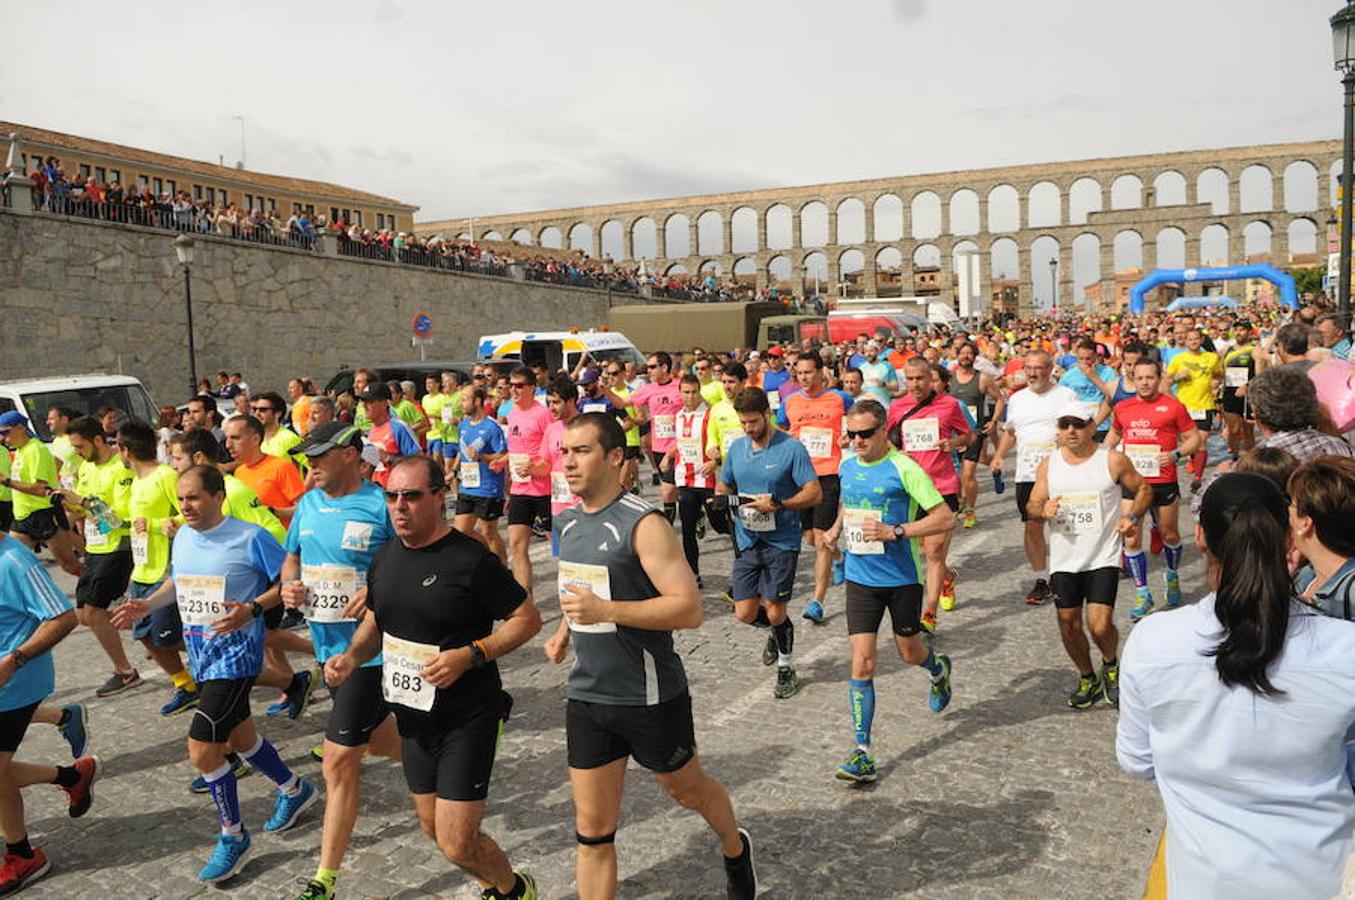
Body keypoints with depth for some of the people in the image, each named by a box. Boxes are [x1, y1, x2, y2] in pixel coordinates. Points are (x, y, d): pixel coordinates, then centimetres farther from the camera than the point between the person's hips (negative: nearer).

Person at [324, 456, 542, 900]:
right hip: (412, 714, 7)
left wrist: (470, 655, -24)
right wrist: (352, 656, -2)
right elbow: (375, 622, 18)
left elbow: (528, 618, -14)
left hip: (467, 718, -7)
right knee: (434, 829, 19)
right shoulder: (385, 558, 3)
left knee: (457, 845, -7)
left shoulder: (471, 559, -19)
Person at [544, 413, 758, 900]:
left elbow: (690, 609, -24)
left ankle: (736, 850, 51)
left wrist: (604, 610, -31)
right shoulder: (570, 520, 4)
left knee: (686, 789, 20)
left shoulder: (644, 525, -18)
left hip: (650, 697, -5)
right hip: (587, 696, 5)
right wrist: (565, 630, 7)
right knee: (592, 830, 7)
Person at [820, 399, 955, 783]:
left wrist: (894, 532, -25)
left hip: (903, 578, -3)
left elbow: (945, 519, -17)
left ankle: (939, 670, 54)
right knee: (862, 663, -4)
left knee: (909, 653, 16)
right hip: (860, 577, 4)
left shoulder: (904, 468, -16)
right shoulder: (846, 466, 3)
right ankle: (862, 753, 1)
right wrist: (836, 528, 7)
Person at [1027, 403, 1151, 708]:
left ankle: (1111, 666, 20)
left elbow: (1143, 489, 8)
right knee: (1069, 628, 7)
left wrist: (1133, 516, -10)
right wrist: (1043, 511, -15)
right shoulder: (1048, 465, 3)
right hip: (1064, 560, 3)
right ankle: (1087, 679, 33)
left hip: (1103, 558, -3)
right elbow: (1033, 505, 9)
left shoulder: (1113, 460, -4)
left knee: (1100, 626, -14)